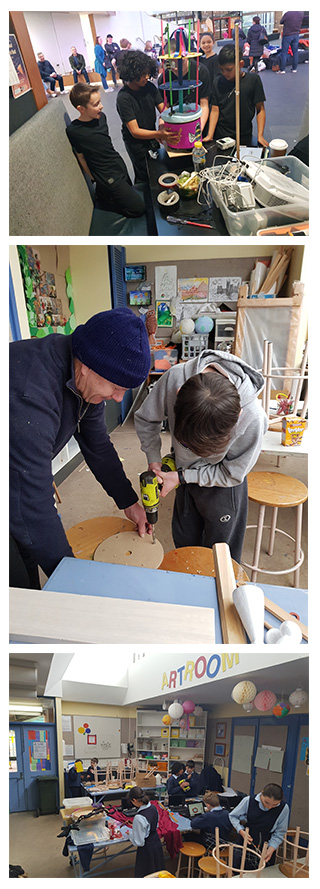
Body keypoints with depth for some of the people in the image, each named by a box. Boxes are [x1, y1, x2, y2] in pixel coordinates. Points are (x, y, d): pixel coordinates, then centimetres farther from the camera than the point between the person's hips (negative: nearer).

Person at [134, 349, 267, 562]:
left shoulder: (252, 417, -38)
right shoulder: (175, 377, -33)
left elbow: (232, 474, -19)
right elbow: (145, 418, -10)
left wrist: (182, 477, -19)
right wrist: (154, 459, -13)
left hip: (221, 490, -3)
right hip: (186, 476, 4)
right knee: (184, 545, 24)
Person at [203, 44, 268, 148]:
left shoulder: (253, 80, -6)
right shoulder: (217, 82, 1)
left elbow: (260, 109, -3)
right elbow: (215, 110, 1)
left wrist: (260, 136, -12)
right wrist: (209, 135, -11)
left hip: (244, 137, -1)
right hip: (220, 136, 2)